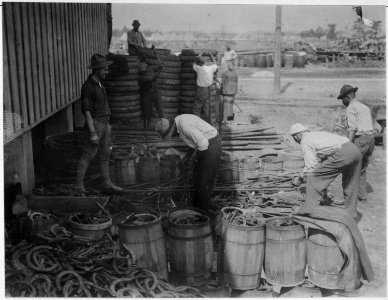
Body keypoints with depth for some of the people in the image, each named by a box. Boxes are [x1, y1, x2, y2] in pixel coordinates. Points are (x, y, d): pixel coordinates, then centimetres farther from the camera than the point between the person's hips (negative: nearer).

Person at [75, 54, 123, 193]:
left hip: (104, 123, 9)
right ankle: (79, 185, 0)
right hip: (94, 124, -9)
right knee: (88, 155, -6)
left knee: (105, 155, 13)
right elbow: (87, 111, -18)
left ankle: (106, 183, 21)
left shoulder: (99, 84, 12)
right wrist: (92, 133, -22)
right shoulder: (88, 86, -16)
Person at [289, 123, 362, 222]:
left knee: (314, 178, 1)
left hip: (341, 154, -9)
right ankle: (352, 213, 33)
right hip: (355, 149, 9)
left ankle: (308, 211, 1)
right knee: (350, 184, 27)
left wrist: (300, 178, 15)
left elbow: (311, 166, 1)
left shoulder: (305, 142, 6)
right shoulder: (317, 134, 31)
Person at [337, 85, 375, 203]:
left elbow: (352, 128, -14)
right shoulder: (365, 107, 23)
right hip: (371, 139, 9)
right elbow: (370, 126, 17)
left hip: (360, 139, -9)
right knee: (362, 170, 16)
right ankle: (362, 196, 16)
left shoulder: (351, 108, -3)